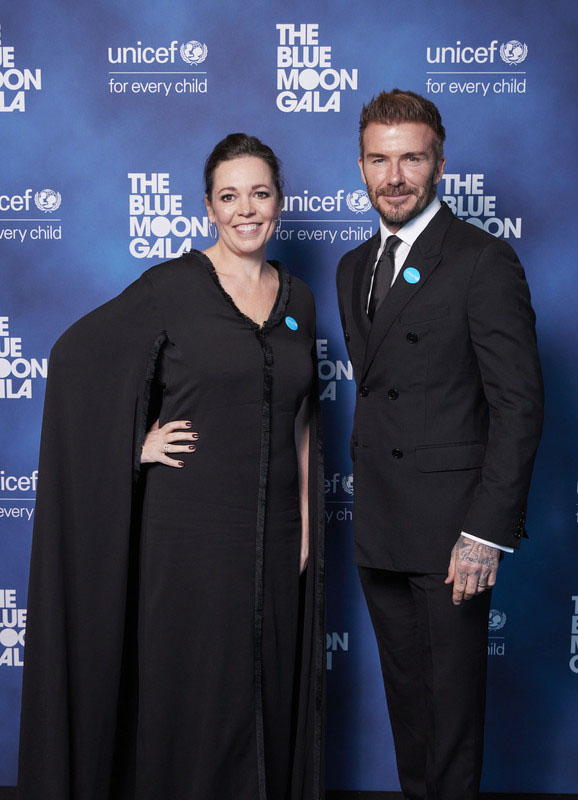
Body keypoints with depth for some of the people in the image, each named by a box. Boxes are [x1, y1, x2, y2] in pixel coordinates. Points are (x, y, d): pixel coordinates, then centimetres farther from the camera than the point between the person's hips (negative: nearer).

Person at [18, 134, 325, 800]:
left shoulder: (298, 298, 10)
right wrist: (134, 444, -8)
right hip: (191, 526, -4)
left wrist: (307, 519, 8)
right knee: (192, 693, 4)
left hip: (275, 531, 5)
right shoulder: (174, 285, -5)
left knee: (272, 689, 13)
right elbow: (75, 358, -5)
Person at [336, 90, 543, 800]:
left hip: (450, 528, -6)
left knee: (453, 695, 5)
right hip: (378, 529, 7)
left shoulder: (485, 262, -10)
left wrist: (488, 531, -19)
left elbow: (519, 403, -14)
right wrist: (368, 496, 12)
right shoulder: (354, 268, 14)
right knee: (404, 689, 18)